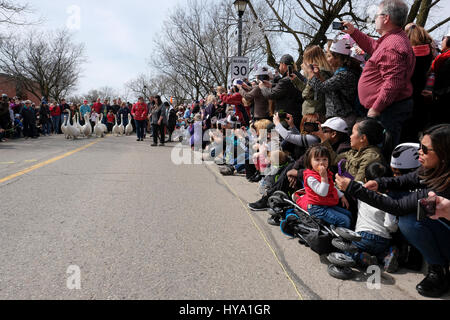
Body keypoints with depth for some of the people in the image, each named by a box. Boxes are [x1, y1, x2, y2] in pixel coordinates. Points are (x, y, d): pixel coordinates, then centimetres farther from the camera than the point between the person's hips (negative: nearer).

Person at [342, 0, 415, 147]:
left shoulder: (393, 45, -19)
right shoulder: (394, 39, 16)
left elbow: (393, 83, -26)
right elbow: (373, 47, 38)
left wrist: (376, 108, -22)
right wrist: (353, 32, 34)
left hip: (390, 110, -11)